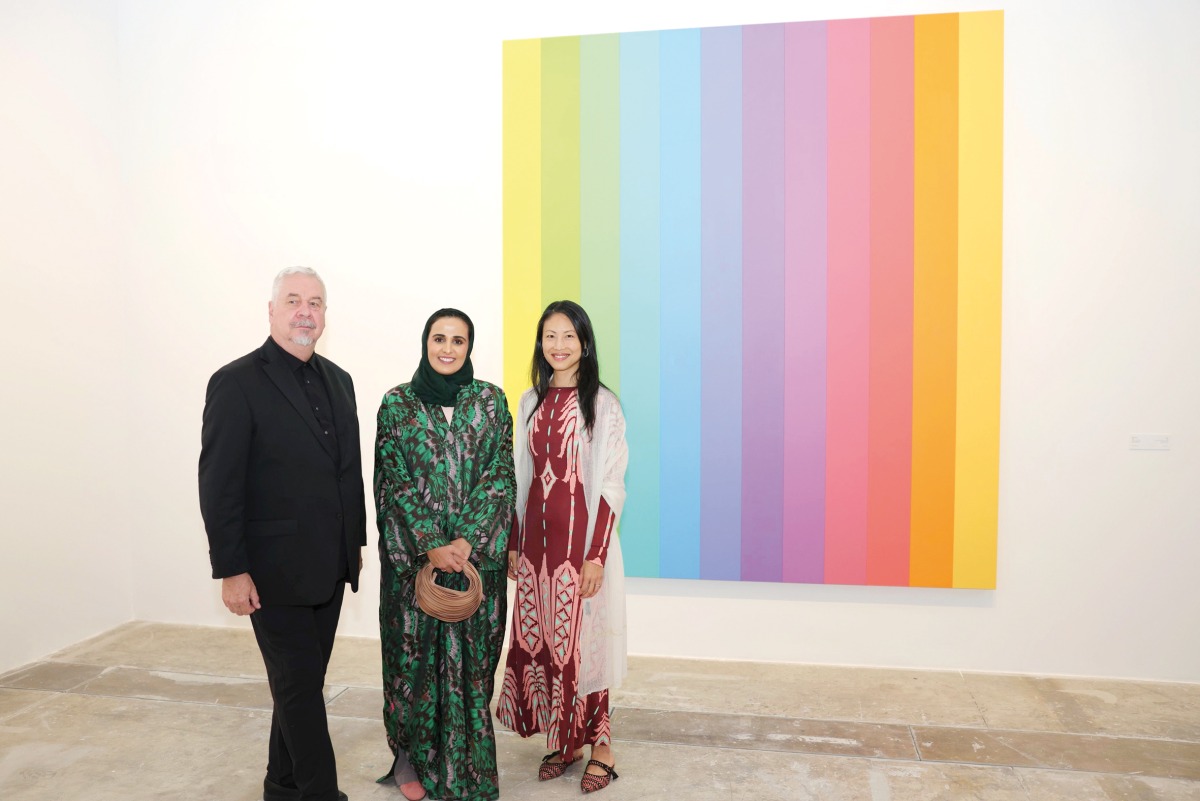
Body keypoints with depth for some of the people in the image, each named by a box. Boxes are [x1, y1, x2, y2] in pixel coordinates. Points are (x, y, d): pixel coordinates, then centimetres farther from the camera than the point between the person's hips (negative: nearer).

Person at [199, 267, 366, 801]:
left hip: (329, 567, 7)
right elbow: (218, 485, -13)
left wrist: (355, 542, 14)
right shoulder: (237, 383, -10)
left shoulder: (338, 381, 10)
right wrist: (231, 570, -15)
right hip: (275, 572, -6)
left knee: (302, 682, 17)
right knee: (300, 685, 2)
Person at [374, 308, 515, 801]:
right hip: (413, 553, 0)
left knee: (472, 657, 7)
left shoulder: (490, 400, 3)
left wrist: (466, 541, -13)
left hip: (478, 552, 1)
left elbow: (500, 474, -2)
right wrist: (432, 544, -13)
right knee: (415, 653, 7)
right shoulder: (397, 404, 1)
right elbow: (394, 481, -4)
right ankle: (413, 760, 26)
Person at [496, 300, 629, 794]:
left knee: (581, 640, 2)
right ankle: (561, 740, 27)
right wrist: (512, 544, 10)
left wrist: (597, 555, -14)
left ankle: (599, 745, 20)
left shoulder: (603, 403, -7)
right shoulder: (531, 403, 9)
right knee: (539, 638, 10)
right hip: (536, 534, 5)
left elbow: (611, 485, -10)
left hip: (582, 534, -5)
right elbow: (521, 479, 12)